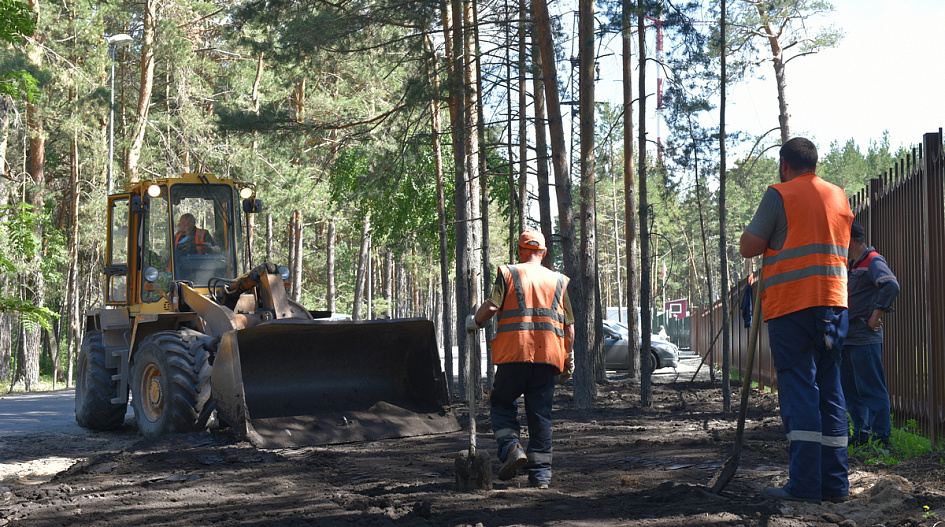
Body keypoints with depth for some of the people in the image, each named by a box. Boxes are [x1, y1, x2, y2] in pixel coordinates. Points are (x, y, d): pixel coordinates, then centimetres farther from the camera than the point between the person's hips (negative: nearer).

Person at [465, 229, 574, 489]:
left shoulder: (509, 274, 4)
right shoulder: (558, 281, 14)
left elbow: (492, 305, -8)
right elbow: (569, 326, 12)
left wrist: (474, 322, 12)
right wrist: (568, 360, 21)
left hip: (514, 353, -2)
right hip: (547, 355, 3)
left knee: (502, 402, 14)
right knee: (540, 414, 6)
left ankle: (511, 447, -9)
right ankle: (540, 473, 3)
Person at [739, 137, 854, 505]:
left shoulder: (780, 195, -5)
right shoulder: (839, 196, 15)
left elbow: (748, 247, -7)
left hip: (791, 304, -6)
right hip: (833, 304, 6)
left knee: (798, 390, -6)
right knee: (829, 390, 9)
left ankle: (805, 484, -10)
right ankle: (835, 483, 8)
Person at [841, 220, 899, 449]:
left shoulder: (873, 262, -10)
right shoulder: (852, 265, 18)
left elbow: (891, 286, -28)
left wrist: (876, 316, -23)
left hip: (866, 339, -10)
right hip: (848, 339, 10)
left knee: (871, 390, -8)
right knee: (849, 389, 12)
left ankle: (882, 437, -5)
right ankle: (861, 436, 19)